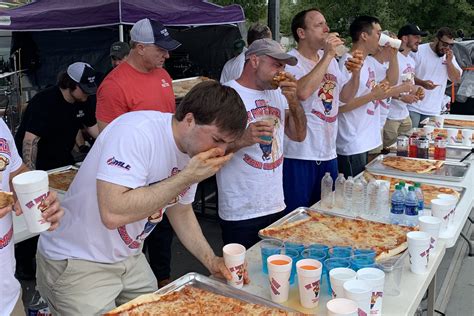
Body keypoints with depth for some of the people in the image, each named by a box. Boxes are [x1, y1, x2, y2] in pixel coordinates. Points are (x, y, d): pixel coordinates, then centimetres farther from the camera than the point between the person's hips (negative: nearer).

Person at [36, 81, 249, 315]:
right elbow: (113, 214, -37)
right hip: (78, 262, -7)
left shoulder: (194, 146, -3)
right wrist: (187, 177, -32)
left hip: (130, 258, 7)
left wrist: (211, 260, -2)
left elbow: (180, 211, 10)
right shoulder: (137, 132, -28)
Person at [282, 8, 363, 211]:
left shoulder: (330, 60, 11)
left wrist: (356, 72, -3)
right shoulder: (290, 61, -12)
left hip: (328, 153, 8)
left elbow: (345, 96, 15)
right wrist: (328, 55, -23)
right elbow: (302, 92, -30)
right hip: (300, 155, -7)